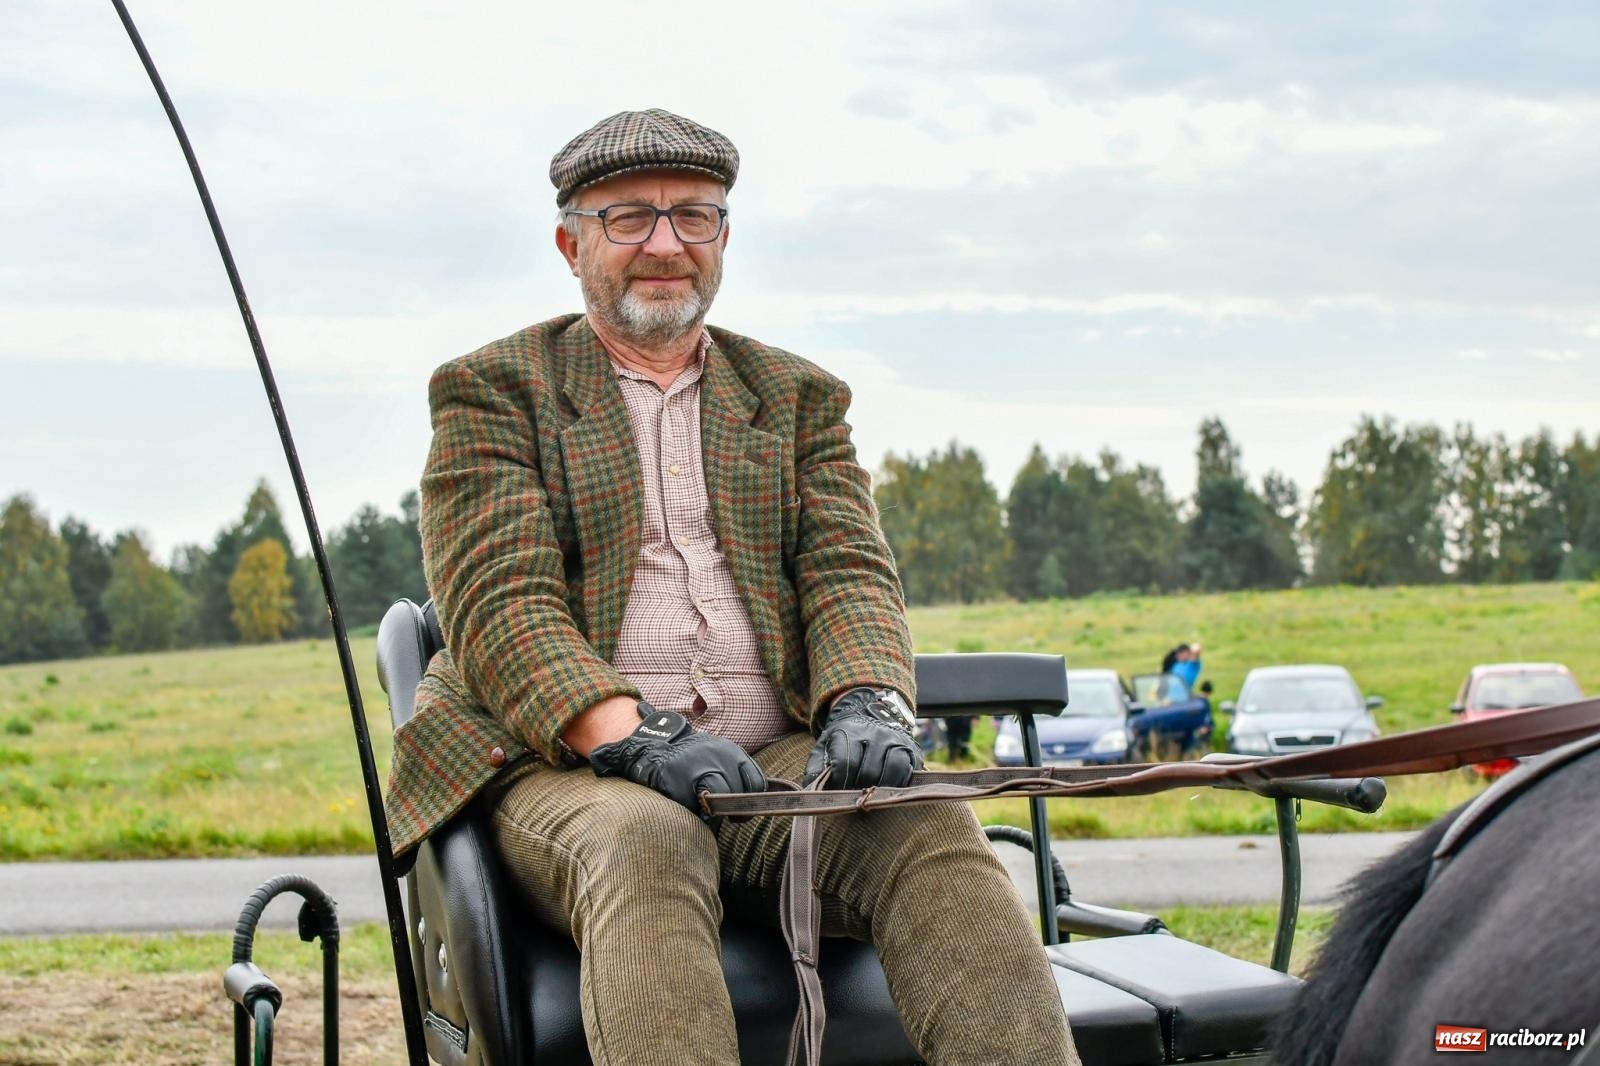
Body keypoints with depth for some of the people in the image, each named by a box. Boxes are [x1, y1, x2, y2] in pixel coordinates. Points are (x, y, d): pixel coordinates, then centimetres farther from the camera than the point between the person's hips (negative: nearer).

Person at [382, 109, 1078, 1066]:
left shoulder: (798, 395, 23)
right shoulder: (492, 389, 10)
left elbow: (850, 572, 10)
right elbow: (498, 602, -3)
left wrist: (863, 703, -14)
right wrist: (634, 735, -21)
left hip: (780, 758, 3)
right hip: (571, 764, -3)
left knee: (931, 826, -28)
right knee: (645, 843, -38)